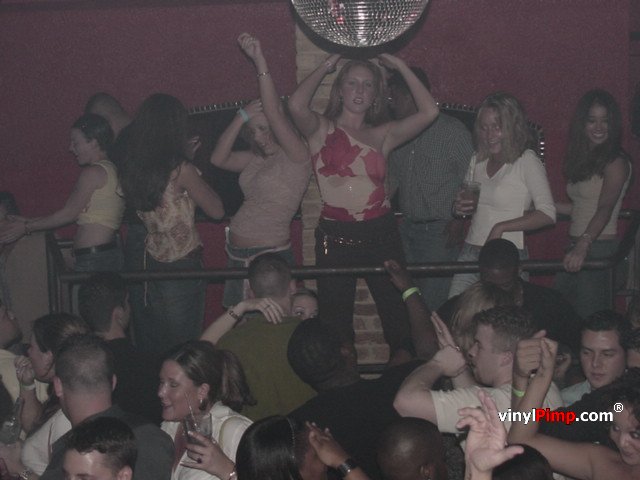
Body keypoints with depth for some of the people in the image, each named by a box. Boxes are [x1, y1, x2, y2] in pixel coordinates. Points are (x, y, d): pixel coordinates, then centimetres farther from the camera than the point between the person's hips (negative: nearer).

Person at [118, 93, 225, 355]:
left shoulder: (130, 170, -1)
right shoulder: (180, 170, -18)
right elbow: (216, 211, -8)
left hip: (151, 262, 6)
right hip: (184, 263, -6)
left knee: (152, 347, 16)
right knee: (183, 345, 4)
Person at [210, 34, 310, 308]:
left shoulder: (296, 158, -9)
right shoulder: (257, 160, 15)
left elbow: (274, 113, -21)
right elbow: (218, 159, 8)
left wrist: (260, 62, -26)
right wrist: (241, 117, 0)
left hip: (269, 256, -8)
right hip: (238, 255, 8)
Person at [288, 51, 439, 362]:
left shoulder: (382, 135, 10)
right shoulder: (322, 130, 3)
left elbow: (429, 112, -2)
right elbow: (296, 105, -18)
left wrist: (401, 67, 4)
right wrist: (325, 68, -3)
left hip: (381, 234, 2)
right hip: (335, 237, -2)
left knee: (399, 319, 2)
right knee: (336, 325, 5)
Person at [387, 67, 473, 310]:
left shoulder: (453, 130, -6)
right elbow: (392, 178, 19)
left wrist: (458, 221, -12)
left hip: (440, 230, -6)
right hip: (408, 229, 6)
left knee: (433, 301, -9)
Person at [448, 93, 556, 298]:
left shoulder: (527, 161, -7)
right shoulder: (478, 160, 12)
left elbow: (548, 214, -13)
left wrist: (502, 227, -16)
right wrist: (460, 207, 1)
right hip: (470, 252, 5)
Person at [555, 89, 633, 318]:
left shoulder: (616, 162, -10)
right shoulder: (582, 158, 15)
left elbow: (605, 209, -22)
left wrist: (583, 246, -35)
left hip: (599, 249, -8)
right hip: (577, 247, 8)